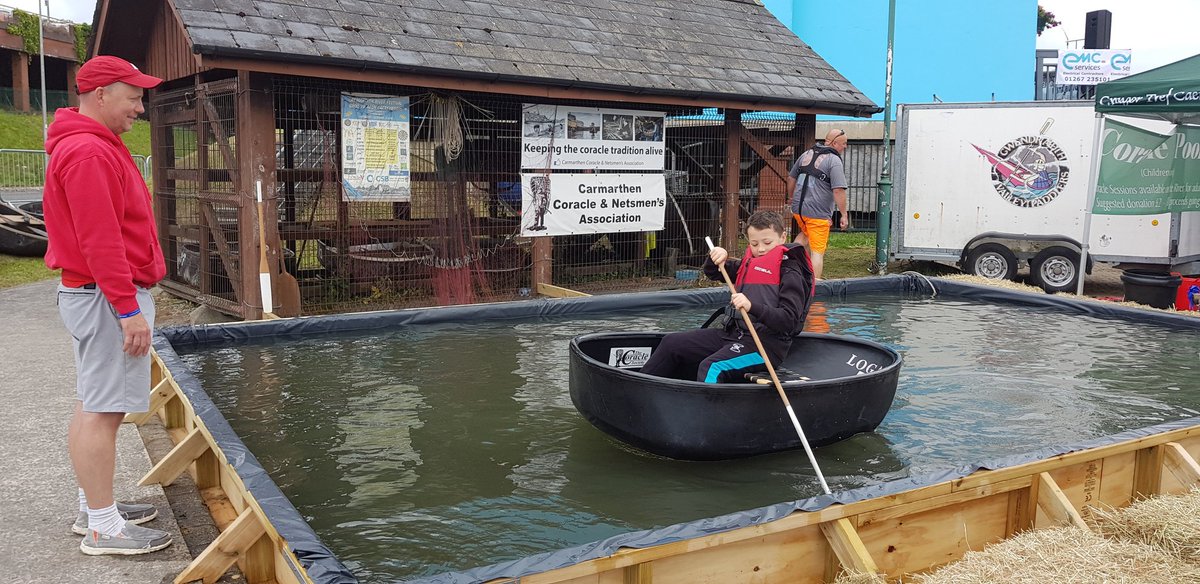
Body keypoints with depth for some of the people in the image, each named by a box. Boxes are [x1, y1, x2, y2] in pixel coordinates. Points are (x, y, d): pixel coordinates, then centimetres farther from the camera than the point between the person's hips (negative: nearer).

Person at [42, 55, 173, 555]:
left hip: (110, 294, 11)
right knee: (101, 410, -6)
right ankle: (103, 527, 1)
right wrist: (128, 308, -22)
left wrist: (130, 298, 22)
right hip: (107, 298, -11)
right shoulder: (88, 152, -16)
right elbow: (100, 242, -23)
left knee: (96, 405, 15)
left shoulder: (98, 147, 18)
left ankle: (95, 507, 26)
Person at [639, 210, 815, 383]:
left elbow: (789, 320, -20)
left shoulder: (791, 274, -9)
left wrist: (752, 307, -33)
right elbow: (712, 273, 25)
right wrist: (716, 258, 2)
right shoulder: (748, 264, 16)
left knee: (711, 367, -34)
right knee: (671, 343, 5)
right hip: (733, 333, 9)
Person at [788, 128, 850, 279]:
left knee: (805, 233, 33)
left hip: (798, 208, 7)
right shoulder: (834, 161, -10)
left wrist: (793, 199, 30)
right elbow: (838, 190, -18)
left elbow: (791, 179, 18)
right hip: (818, 212, -7)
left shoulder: (806, 154, 11)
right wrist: (844, 214, -12)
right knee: (817, 252, -1)